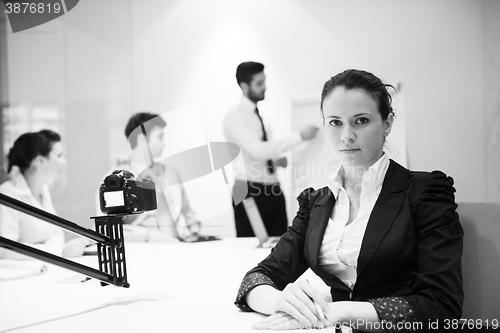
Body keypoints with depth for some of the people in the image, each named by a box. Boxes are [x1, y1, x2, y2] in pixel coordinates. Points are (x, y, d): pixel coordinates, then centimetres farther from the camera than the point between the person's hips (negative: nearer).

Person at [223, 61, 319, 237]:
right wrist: (300, 136, -21)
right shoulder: (234, 117, -9)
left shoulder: (259, 116, 14)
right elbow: (258, 151, -21)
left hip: (273, 190, 7)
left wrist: (278, 161, -1)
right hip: (249, 190, -7)